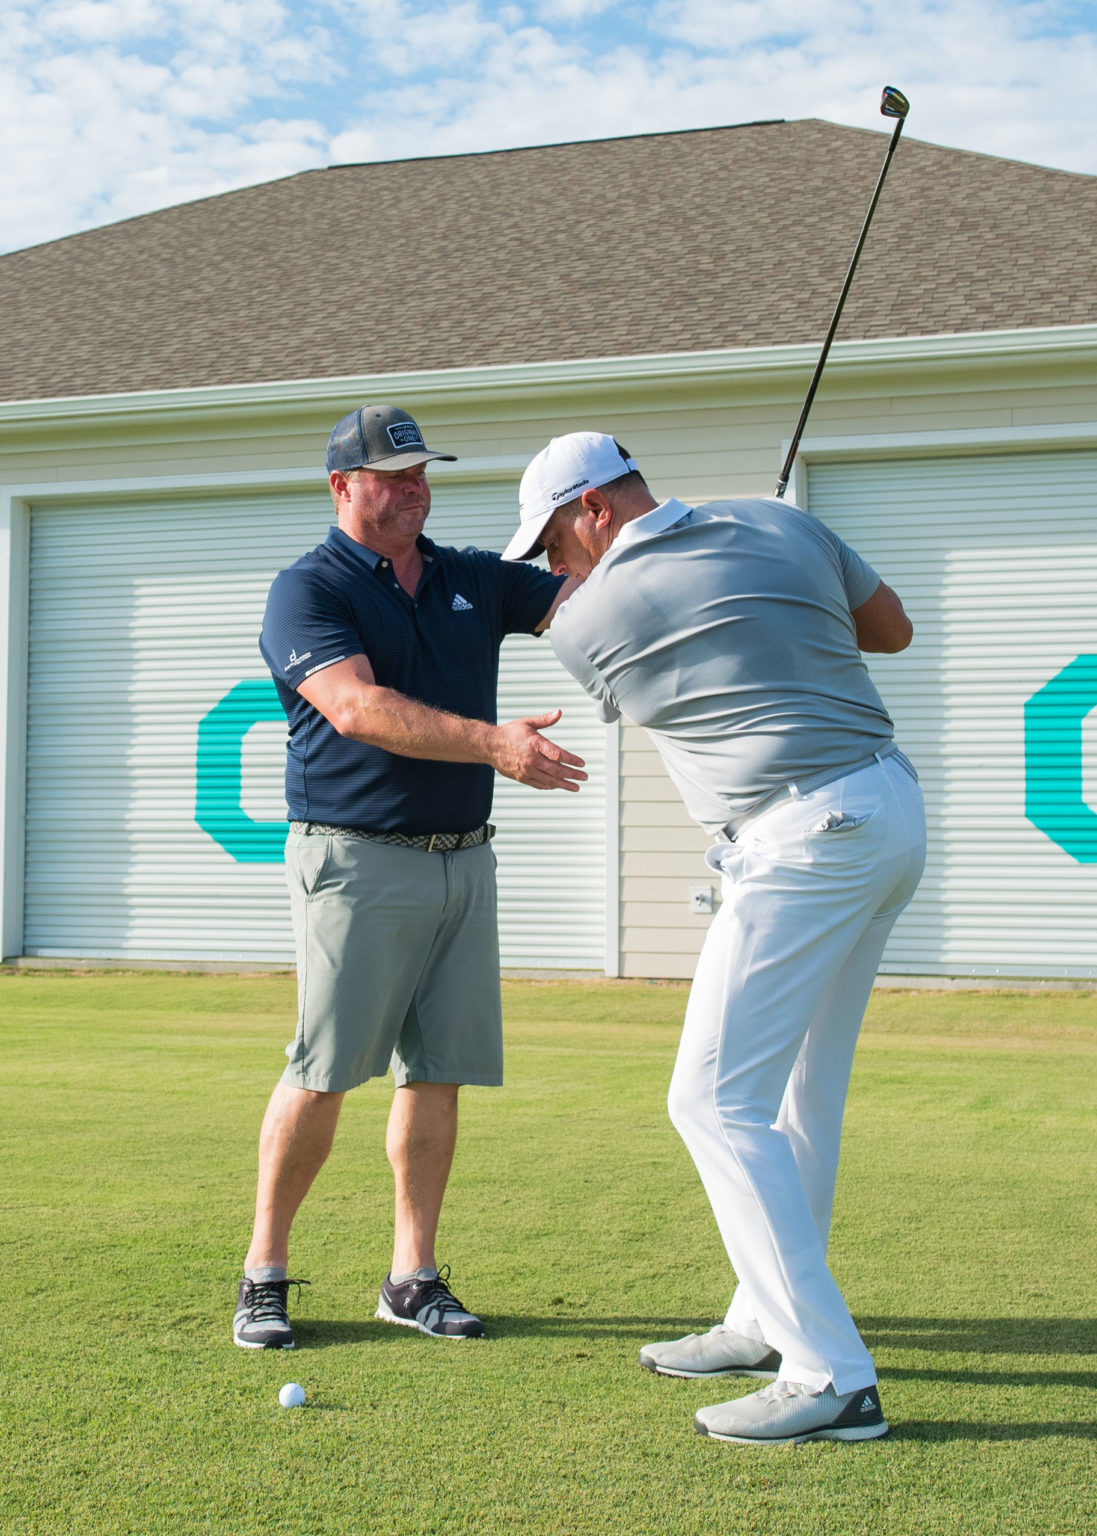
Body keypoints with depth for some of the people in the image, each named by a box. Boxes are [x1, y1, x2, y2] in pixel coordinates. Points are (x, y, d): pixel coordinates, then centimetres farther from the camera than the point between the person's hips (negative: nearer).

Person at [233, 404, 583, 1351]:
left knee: (439, 1071, 6)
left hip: (463, 860, 6)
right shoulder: (308, 592, -4)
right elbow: (358, 707, -21)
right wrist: (494, 743, -31)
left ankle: (413, 1278, 15)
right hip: (356, 862, -5)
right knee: (324, 1073, -7)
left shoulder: (474, 581, 15)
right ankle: (265, 1272, 8)